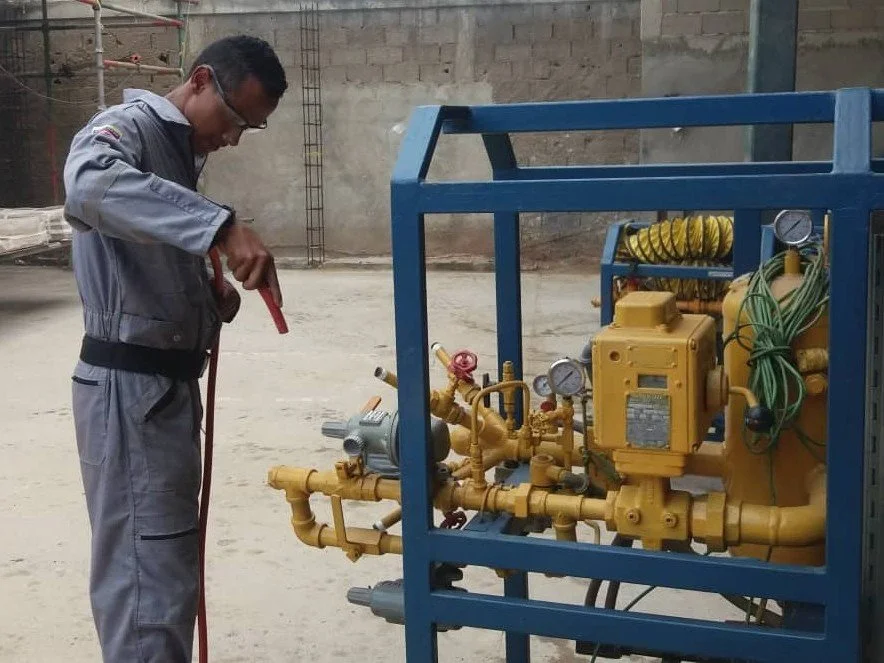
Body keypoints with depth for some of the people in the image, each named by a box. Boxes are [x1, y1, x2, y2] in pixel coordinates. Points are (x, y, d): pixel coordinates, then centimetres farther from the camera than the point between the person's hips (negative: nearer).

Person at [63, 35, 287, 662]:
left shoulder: (179, 150, 17)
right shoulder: (127, 127, -13)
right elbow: (89, 185, -38)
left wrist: (212, 296, 6)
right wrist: (223, 226, -44)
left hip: (166, 385, 10)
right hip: (130, 388, -10)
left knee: (167, 562, 19)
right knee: (150, 574, -6)